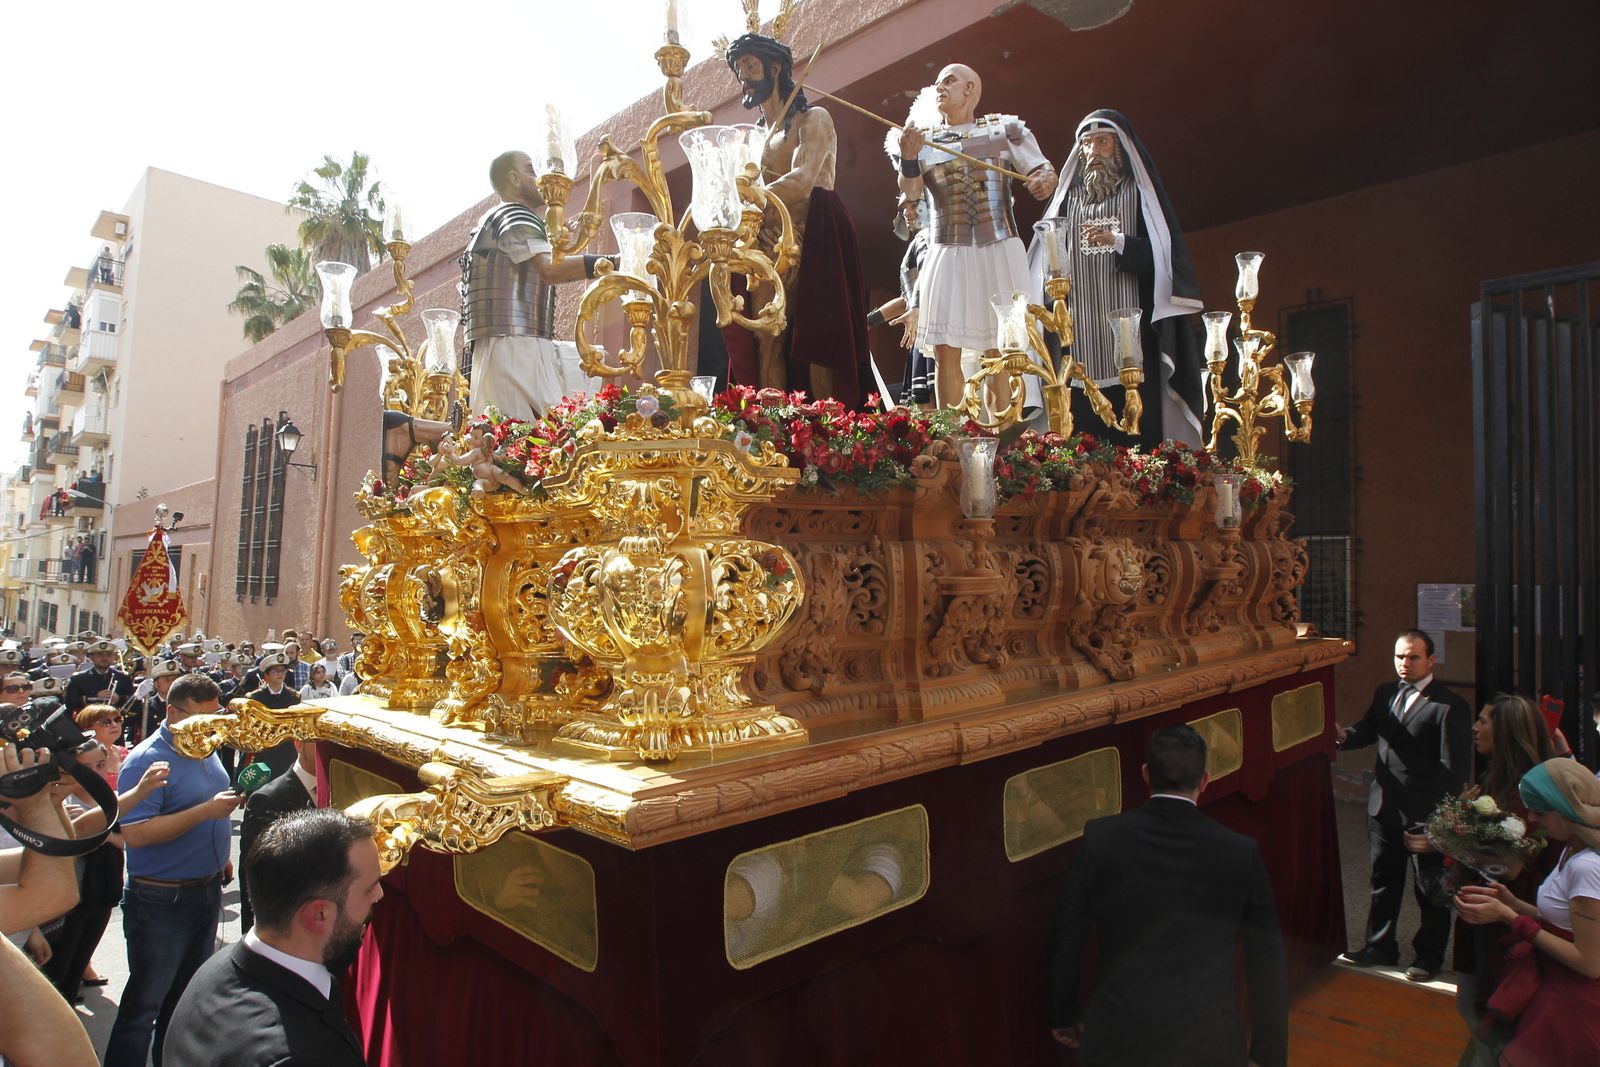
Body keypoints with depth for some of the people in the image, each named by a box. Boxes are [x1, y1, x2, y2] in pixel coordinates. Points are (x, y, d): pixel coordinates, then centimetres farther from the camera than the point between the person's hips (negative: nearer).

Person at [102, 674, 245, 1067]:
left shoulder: (205, 750, 6)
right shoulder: (147, 760, -20)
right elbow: (135, 833, -27)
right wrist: (205, 811, -32)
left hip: (207, 890, 8)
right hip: (162, 899, -8)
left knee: (187, 995, 21)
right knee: (145, 1003, 4)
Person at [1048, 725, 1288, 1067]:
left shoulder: (1100, 838, -6)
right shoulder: (1240, 853, -6)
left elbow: (1067, 939, 1)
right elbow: (1267, 962, 1)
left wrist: (1065, 1014, 16)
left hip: (1117, 1038, 0)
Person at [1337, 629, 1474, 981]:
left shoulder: (1450, 707, -12)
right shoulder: (1385, 694, 8)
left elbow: (1455, 768, -14)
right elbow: (1368, 730, 10)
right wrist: (1345, 735, -14)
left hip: (1426, 813, -6)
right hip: (1383, 806, 6)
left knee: (1430, 887, 11)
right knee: (1383, 879, 18)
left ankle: (1429, 955, 29)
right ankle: (1380, 946, 33)